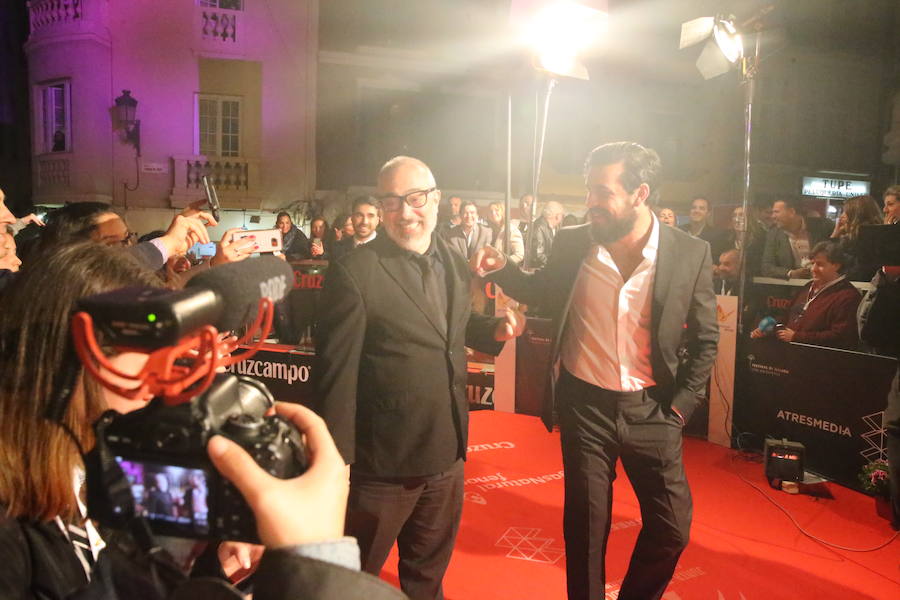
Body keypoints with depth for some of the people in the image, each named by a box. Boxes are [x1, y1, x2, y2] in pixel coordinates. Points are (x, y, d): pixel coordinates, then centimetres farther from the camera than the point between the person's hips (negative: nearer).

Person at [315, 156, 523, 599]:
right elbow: (337, 374, -17)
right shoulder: (353, 272, -19)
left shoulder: (454, 264, 2)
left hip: (447, 454, 6)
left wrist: (493, 330, -2)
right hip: (381, 463, -6)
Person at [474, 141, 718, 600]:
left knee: (671, 528, 8)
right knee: (585, 526, 11)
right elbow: (543, 293, 13)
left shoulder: (690, 254, -9)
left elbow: (705, 340, 2)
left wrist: (680, 406, -4)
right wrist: (503, 269, -5)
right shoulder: (571, 243, -6)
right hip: (585, 406, 0)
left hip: (651, 409, 0)